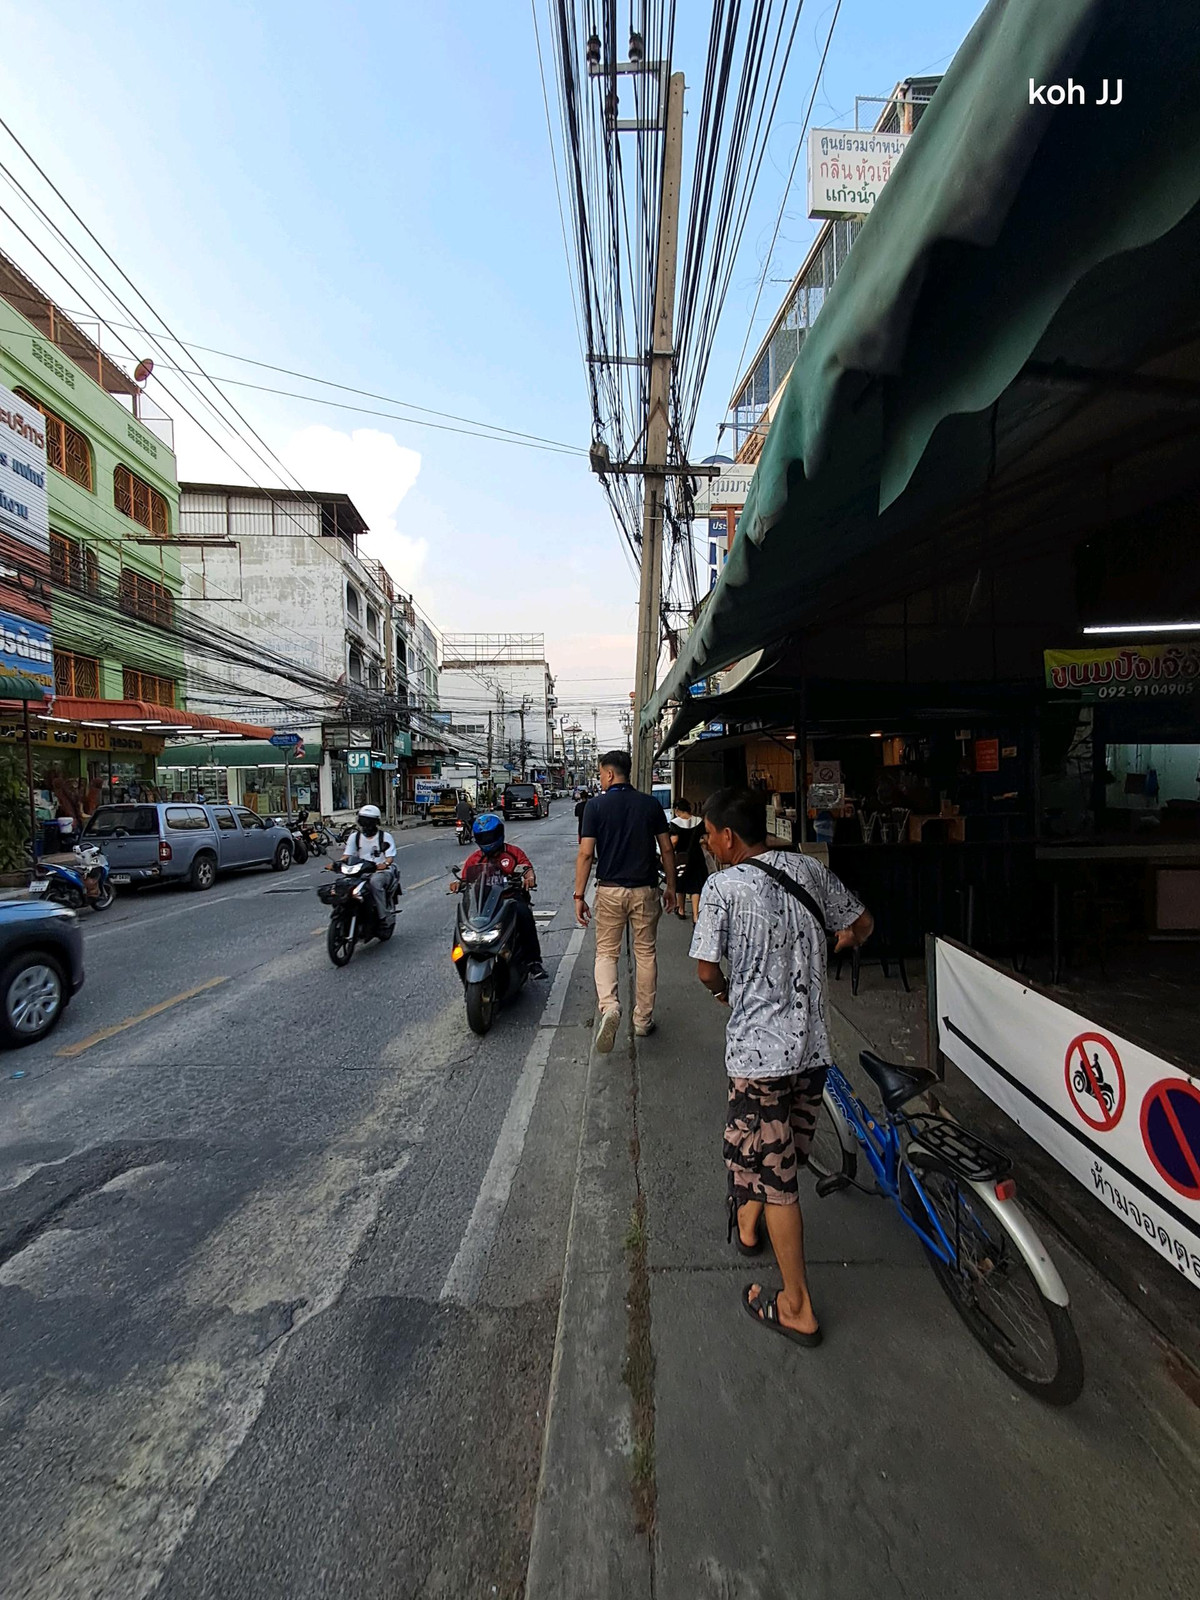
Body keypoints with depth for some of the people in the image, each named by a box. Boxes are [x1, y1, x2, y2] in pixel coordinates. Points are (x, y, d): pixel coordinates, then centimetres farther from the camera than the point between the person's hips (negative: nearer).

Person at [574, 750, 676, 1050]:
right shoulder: (651, 804, 1)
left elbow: (586, 853, -10)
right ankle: (643, 1019, 22)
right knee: (646, 953, 14)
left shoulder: (596, 804, -6)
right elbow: (667, 849, 2)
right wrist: (671, 887, 14)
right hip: (645, 890, 2)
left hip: (610, 890, -1)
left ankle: (608, 1006, -11)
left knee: (606, 952, 12)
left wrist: (579, 895, -5)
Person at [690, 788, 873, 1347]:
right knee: (784, 1148, 26)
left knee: (776, 1173, 10)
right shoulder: (809, 869, -1)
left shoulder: (722, 887, -17)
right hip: (812, 1045, 7)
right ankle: (748, 1224, 52)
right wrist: (838, 941, 31)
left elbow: (706, 970, -13)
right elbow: (863, 924, 11)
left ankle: (798, 1309, 25)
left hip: (759, 1050, -6)